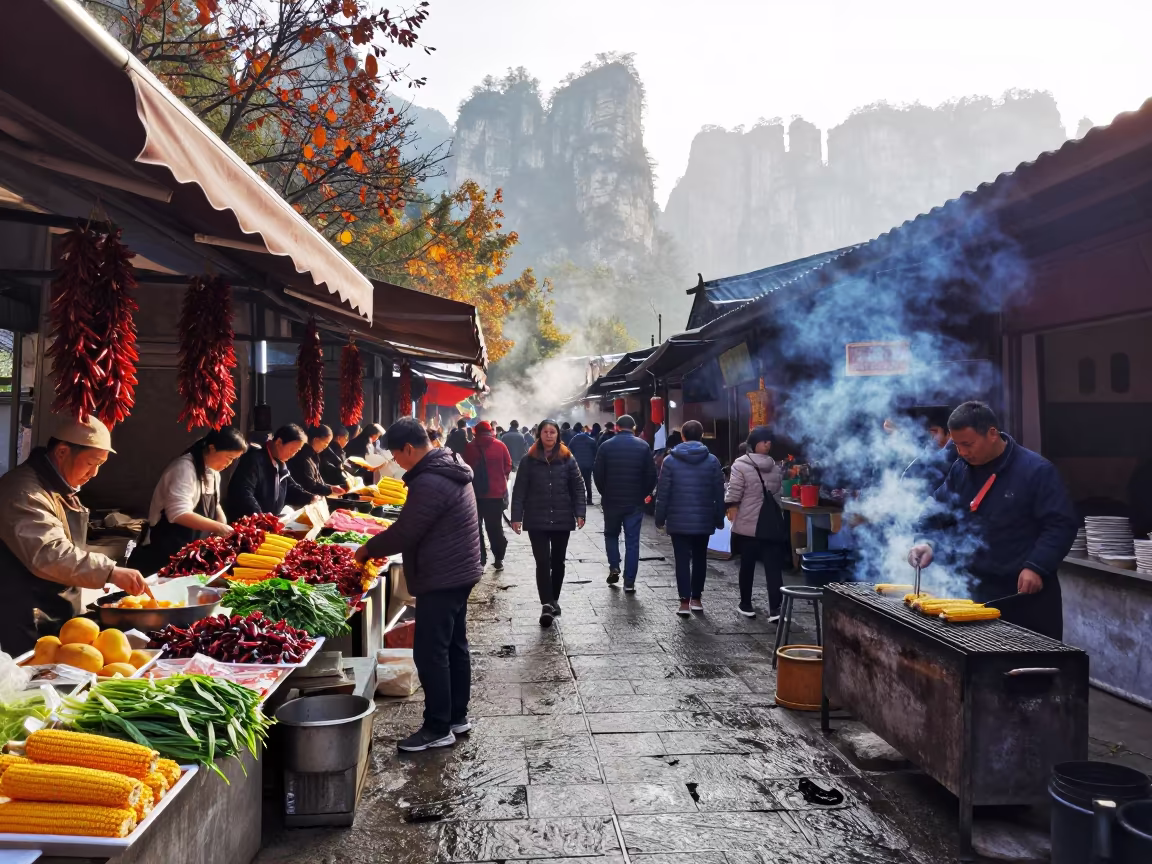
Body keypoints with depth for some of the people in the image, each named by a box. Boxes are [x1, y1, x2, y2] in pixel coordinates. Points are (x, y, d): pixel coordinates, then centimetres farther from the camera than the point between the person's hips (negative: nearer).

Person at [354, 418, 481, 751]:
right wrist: (381, 546, 13)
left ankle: (438, 729, 7)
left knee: (430, 653, -2)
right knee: (455, 646, 17)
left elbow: (404, 533, -19)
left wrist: (368, 549, -3)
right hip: (459, 572, 11)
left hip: (441, 578, -11)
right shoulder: (449, 469, 10)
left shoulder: (429, 482, -23)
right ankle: (457, 717, 27)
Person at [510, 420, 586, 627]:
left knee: (558, 561, 12)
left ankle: (554, 599, 28)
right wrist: (516, 516, -8)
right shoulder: (529, 460, 0)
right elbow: (519, 490, -2)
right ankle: (546, 604, -9)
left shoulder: (567, 459, 2)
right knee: (543, 562, -8)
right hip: (537, 521, -1)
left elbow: (578, 487, 1)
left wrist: (579, 513, -8)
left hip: (562, 519, 2)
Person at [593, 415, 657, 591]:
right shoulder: (643, 447, -2)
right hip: (635, 502, 0)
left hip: (611, 500, 0)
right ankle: (629, 582, 3)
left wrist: (605, 493, 11)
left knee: (611, 535, 22)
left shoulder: (606, 446, -3)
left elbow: (597, 473, -3)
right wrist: (643, 494, 10)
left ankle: (614, 568, 9)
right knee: (632, 541, 4)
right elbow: (651, 475, -3)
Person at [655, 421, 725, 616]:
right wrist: (719, 519, 9)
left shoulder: (670, 460, -5)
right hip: (703, 520, 2)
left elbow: (662, 493, -5)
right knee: (700, 558, 15)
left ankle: (684, 601, -1)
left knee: (682, 560, 3)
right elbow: (719, 494, 0)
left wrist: (660, 518, 3)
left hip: (678, 520, -1)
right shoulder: (712, 461, -1)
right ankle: (696, 599, 21)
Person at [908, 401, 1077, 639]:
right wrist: (929, 543, -10)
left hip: (1028, 593, -5)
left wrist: (1036, 567, -22)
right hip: (980, 592, 5)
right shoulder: (960, 470, 6)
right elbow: (937, 515, 10)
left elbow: (1061, 524, -12)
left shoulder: (1036, 470, -11)